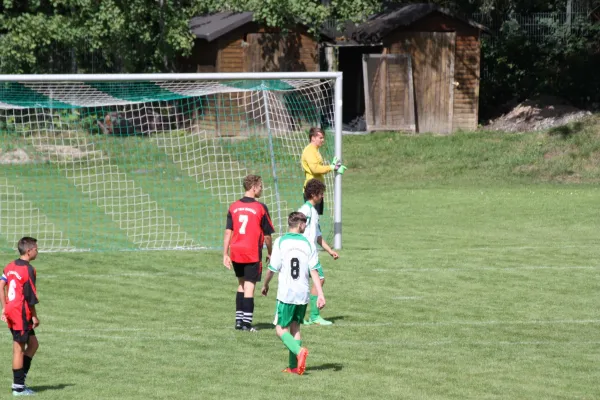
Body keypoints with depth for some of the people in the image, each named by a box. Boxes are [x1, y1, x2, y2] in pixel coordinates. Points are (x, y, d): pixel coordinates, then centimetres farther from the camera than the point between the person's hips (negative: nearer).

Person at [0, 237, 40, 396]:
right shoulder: (28, 270, -15)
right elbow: (29, 296, -16)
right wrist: (34, 316, -7)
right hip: (21, 313, -8)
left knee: (33, 344, 16)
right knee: (19, 349, -2)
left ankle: (20, 378, 12)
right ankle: (18, 386, 3)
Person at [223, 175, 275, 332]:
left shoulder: (233, 207, 4)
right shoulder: (260, 208, -7)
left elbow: (228, 232, 2)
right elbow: (267, 236, -3)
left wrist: (225, 254, 5)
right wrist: (270, 253, 11)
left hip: (236, 253, 5)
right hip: (253, 253, -5)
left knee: (241, 284, 19)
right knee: (249, 286, 0)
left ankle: (239, 320, 19)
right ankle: (246, 323, -2)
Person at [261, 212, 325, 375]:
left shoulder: (280, 242, -4)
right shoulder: (308, 244, 2)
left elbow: (272, 268, -2)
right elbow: (314, 271, -2)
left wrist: (265, 285, 16)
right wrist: (320, 294, -2)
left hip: (286, 293, -3)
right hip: (303, 294, 3)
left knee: (281, 329, 2)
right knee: (295, 328, 14)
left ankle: (299, 351, -24)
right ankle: (294, 366, 9)